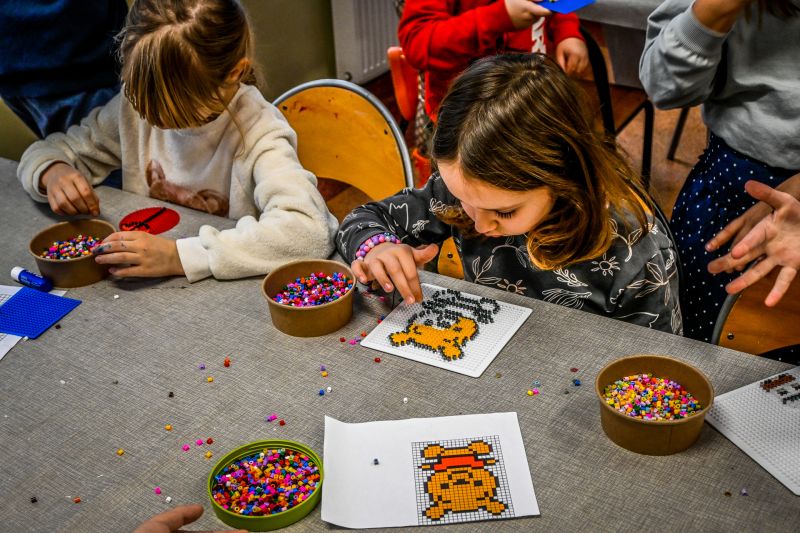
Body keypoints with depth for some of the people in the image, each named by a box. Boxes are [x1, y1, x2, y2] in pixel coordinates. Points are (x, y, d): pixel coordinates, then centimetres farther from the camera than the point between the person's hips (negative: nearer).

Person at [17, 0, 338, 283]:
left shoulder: (258, 134, -21)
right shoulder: (137, 104, -5)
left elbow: (308, 230, -37)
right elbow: (51, 152, 10)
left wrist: (179, 255, -38)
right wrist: (53, 173, -15)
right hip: (146, 284, 4)